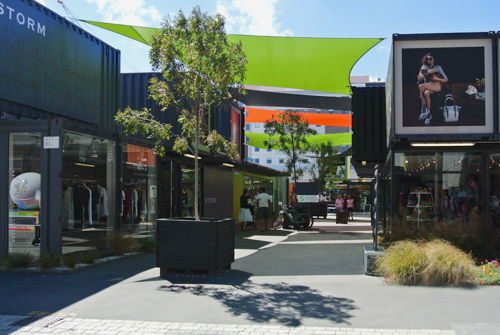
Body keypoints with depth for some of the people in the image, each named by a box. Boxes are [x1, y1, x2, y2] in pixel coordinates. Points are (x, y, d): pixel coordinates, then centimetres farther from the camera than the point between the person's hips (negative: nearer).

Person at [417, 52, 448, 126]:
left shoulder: (438, 67, 12)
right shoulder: (424, 67, 19)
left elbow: (446, 80, 8)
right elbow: (419, 79, 8)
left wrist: (437, 79, -10)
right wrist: (427, 72, -6)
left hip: (437, 86, -3)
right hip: (427, 87, 3)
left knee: (421, 86, -33)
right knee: (426, 93, -38)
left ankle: (424, 109, -28)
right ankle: (428, 114, -35)